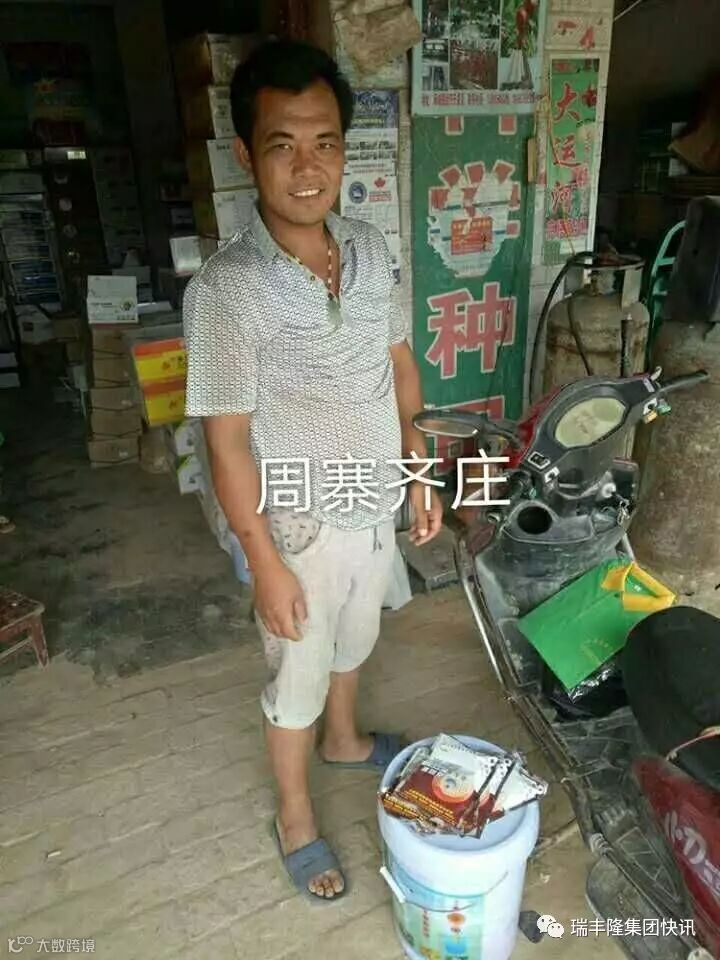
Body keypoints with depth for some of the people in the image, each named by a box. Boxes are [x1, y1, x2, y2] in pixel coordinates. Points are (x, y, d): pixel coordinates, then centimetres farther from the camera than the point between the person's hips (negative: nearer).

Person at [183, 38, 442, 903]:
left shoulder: (370, 251, -4)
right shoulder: (225, 289, -23)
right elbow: (227, 442, -20)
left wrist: (418, 472, 6)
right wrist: (265, 565, -16)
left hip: (376, 506, 6)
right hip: (301, 528, -6)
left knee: (353, 640, 28)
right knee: (298, 675, 15)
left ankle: (344, 740, 58)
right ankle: (294, 817, 42)